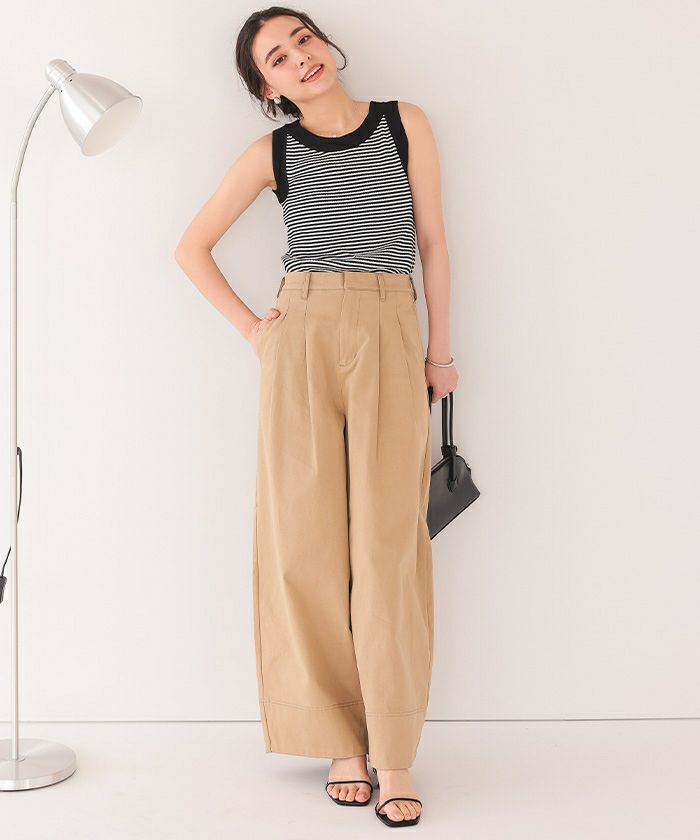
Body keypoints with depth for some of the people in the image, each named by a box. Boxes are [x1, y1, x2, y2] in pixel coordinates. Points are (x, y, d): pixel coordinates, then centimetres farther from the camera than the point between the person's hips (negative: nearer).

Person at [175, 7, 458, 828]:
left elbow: (432, 243, 9)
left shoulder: (406, 125, 8)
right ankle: (340, 740, 10)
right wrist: (251, 328, 6)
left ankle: (392, 755, 2)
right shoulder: (272, 154, 8)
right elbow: (192, 247, 14)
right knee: (307, 540, -1)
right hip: (300, 337, 1)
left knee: (388, 542, -4)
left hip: (390, 339, -1)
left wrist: (439, 349, 8)